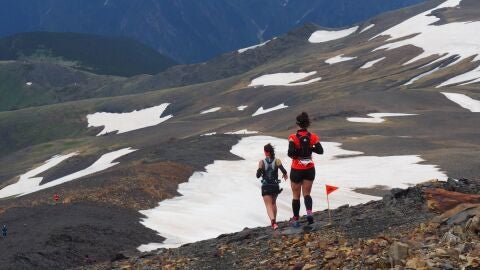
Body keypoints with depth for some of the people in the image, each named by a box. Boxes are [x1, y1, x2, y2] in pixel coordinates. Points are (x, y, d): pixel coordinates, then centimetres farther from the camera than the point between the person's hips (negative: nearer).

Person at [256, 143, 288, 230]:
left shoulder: (262, 162, -7)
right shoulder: (277, 161, -5)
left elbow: (258, 175, -9)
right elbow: (283, 170, -17)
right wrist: (285, 175, 4)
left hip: (265, 187, -2)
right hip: (275, 186, 3)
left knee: (269, 206, -5)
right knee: (273, 203, 25)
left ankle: (273, 221, -28)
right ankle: (274, 221, 31)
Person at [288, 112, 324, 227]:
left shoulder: (293, 138, -15)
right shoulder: (313, 137, -6)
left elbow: (291, 152, -26)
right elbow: (320, 151, -9)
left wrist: (297, 153, -4)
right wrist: (309, 148, 5)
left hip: (296, 170, -2)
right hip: (309, 169, 2)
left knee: (296, 195, 12)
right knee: (307, 193, 11)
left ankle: (295, 219, 18)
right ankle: (309, 212, -16)